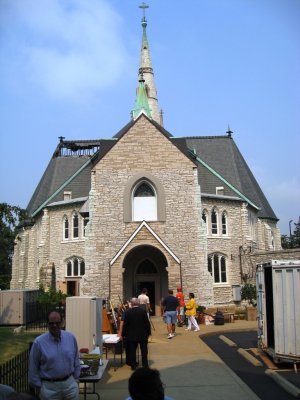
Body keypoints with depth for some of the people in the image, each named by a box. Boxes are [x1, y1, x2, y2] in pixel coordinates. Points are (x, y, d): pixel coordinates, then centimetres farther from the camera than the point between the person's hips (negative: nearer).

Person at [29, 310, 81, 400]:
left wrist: (75, 378, 10)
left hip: (70, 384, 2)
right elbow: (33, 367, -2)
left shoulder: (71, 337, -1)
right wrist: (39, 387, 0)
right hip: (49, 387, -2)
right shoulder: (39, 342, -9)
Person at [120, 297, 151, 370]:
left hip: (131, 335, 0)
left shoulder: (127, 312, -9)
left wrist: (123, 334, 3)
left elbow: (125, 324, -6)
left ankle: (133, 365, 12)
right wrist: (149, 332, 5)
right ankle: (145, 365, 12)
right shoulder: (143, 311, -9)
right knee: (144, 350, 9)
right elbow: (147, 322, -5)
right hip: (143, 334, 0)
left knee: (132, 350, 9)